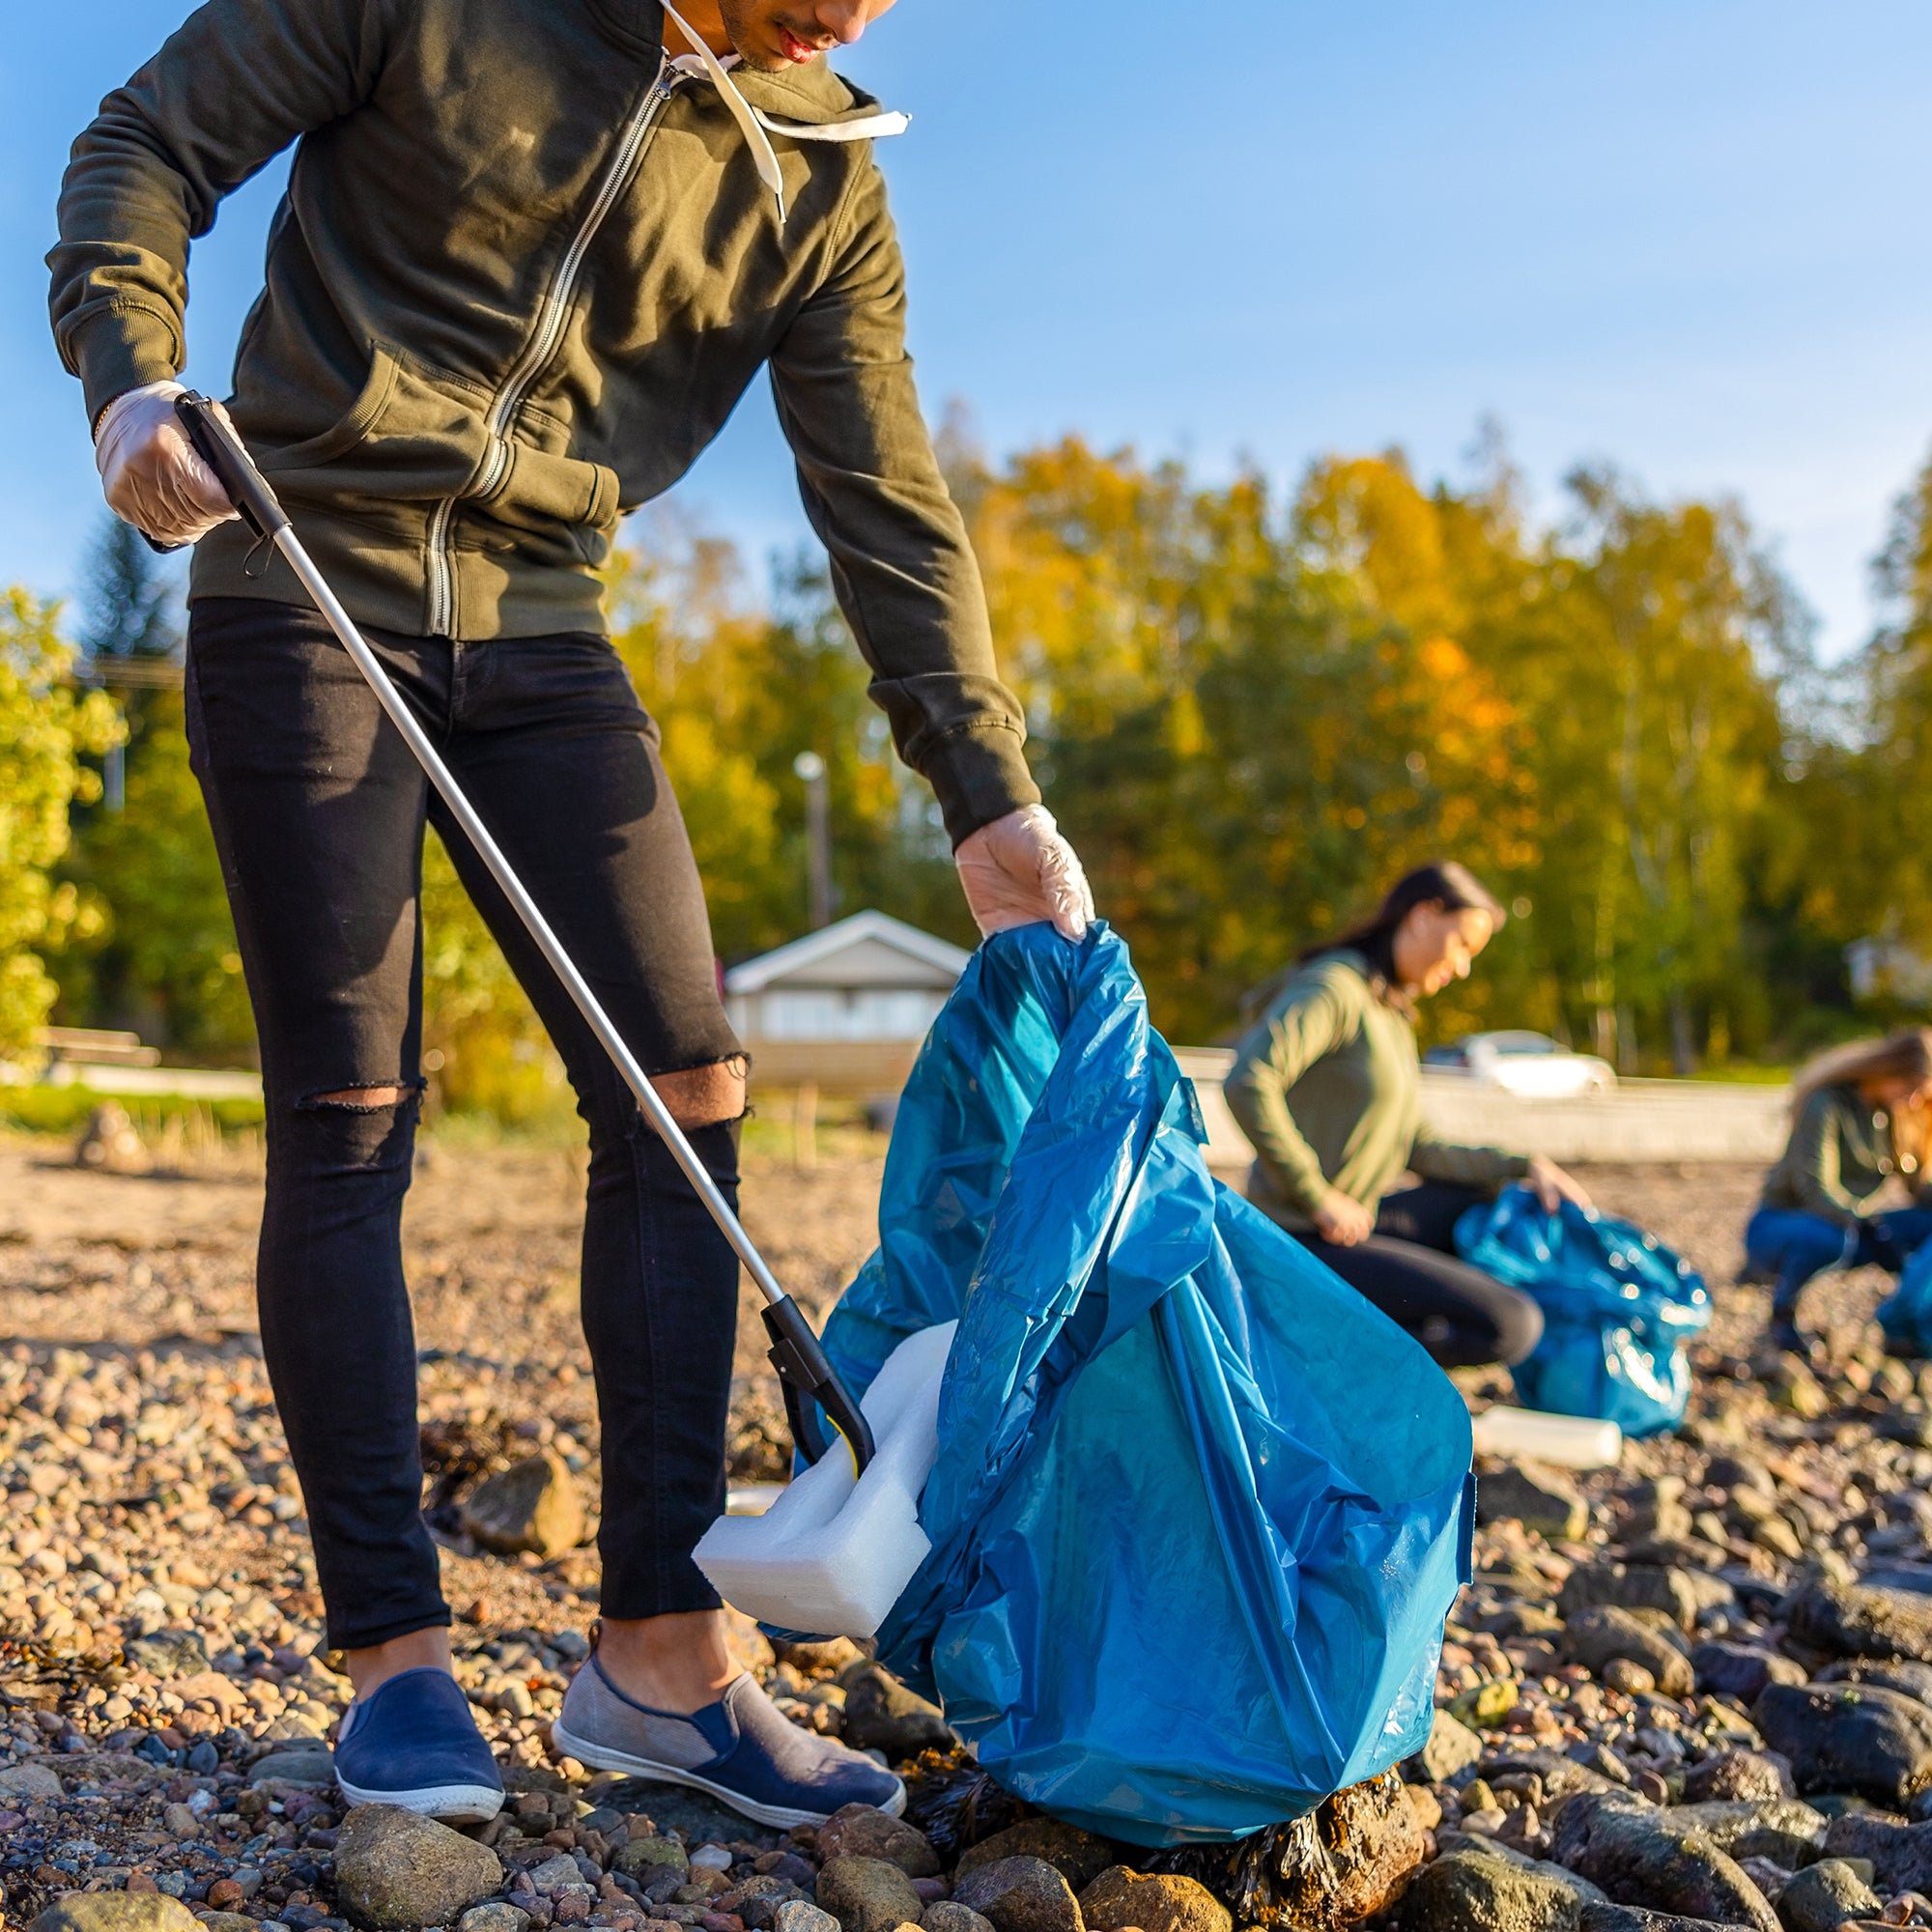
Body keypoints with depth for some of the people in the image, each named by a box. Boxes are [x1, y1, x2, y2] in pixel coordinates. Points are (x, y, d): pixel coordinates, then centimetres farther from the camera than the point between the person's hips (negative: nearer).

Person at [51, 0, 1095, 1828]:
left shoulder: (821, 181, 4)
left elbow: (889, 511, 1)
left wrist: (989, 797, -7)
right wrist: (130, 376, -19)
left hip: (538, 637, 4)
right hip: (300, 596, -4)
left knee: (686, 1090, -7)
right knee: (346, 1118, -7)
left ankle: (656, 1654, -1)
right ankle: (392, 1656, 1)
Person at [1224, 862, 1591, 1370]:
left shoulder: (1391, 1014, 16)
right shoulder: (1334, 985, -13)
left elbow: (1418, 1151, 17)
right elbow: (1247, 1084, -28)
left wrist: (1524, 1166, 8)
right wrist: (1320, 1200, -21)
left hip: (1352, 1221, 10)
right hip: (1309, 1245, -10)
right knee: (1514, 1325, -15)